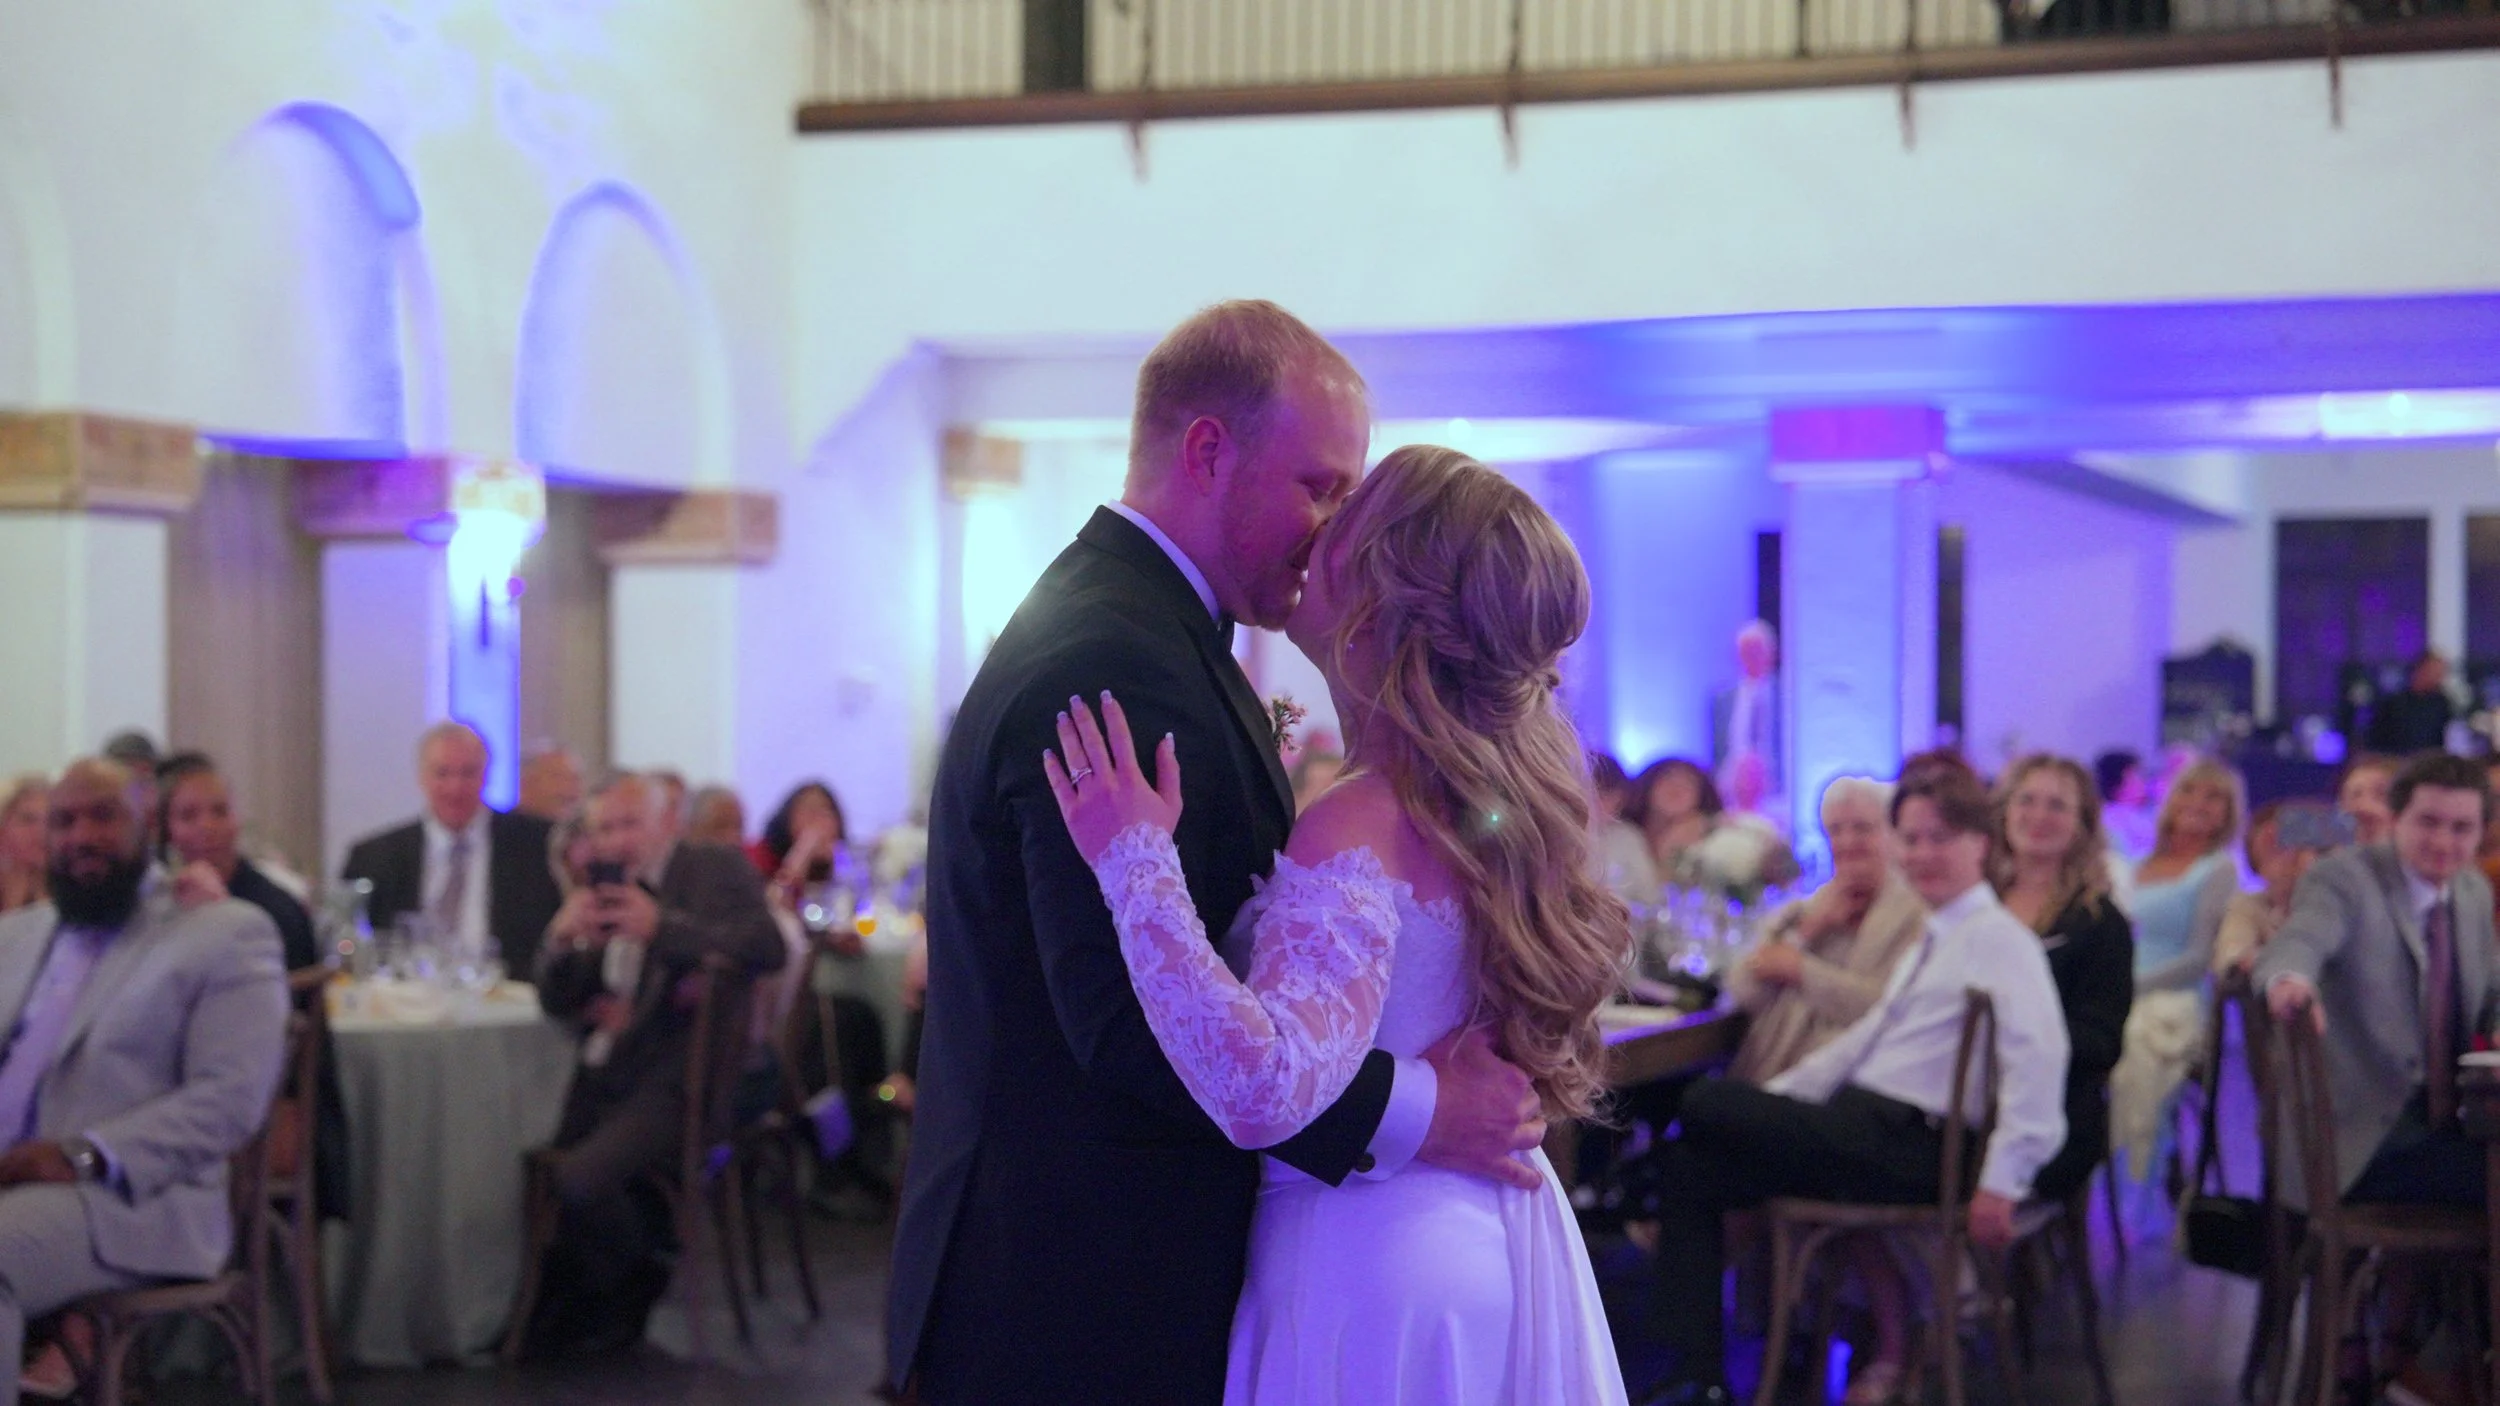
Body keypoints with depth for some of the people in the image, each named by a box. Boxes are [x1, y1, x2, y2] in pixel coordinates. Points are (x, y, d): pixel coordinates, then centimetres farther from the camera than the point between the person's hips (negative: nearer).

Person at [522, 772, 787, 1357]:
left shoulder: (718, 869, 0)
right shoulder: (600, 890, 16)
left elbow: (768, 946, -18)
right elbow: (556, 1002, 13)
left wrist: (661, 927, -23)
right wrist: (561, 938, -9)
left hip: (678, 1081, -7)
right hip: (602, 1077, 7)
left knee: (577, 1179, -26)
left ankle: (631, 1296, 3)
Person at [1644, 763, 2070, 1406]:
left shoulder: (1998, 938, -9)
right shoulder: (1934, 940, 21)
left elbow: (2038, 1052, -22)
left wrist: (2001, 1183, -27)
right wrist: (1767, 1100, 17)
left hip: (1905, 1147, -9)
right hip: (1861, 1126, 9)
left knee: (1709, 1106, -16)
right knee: (1692, 1166, -1)